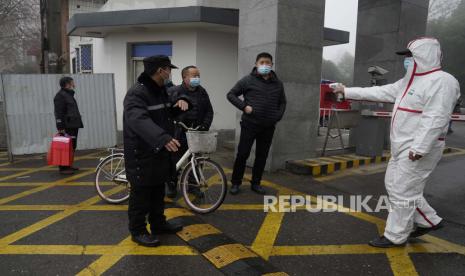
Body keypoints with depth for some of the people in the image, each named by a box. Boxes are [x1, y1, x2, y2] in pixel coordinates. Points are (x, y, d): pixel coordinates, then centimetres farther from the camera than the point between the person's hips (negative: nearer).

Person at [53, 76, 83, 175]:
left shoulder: (69, 95, 21)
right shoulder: (60, 95, -10)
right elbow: (58, 113, -17)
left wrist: (77, 124, 22)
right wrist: (60, 128, -21)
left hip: (73, 126, 10)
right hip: (66, 127, -10)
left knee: (72, 147, 13)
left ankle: (68, 165, 22)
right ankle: (63, 167, -5)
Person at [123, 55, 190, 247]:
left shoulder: (160, 90, 10)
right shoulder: (137, 93, -21)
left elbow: (168, 114, 23)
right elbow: (139, 121, -38)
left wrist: (180, 102, 0)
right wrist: (163, 138, -54)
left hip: (159, 153, 9)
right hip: (142, 155, -9)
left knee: (158, 192, 20)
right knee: (141, 195, 4)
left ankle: (158, 223, 36)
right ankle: (138, 231, 20)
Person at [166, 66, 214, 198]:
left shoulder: (202, 92, 9)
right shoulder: (174, 91, -5)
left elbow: (209, 111, 12)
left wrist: (205, 126, 0)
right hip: (178, 134, -4)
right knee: (174, 161, 5)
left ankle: (193, 185, 26)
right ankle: (171, 186, 23)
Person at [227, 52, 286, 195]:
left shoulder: (278, 83, 10)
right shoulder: (248, 80, -1)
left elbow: (282, 102, 21)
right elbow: (231, 94, 2)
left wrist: (278, 116, 5)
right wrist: (244, 106, -10)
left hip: (268, 127, 4)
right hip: (249, 124, -3)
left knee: (262, 156, 9)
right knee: (242, 154, 0)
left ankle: (256, 183, 23)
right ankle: (235, 183, 15)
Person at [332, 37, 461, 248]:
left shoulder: (441, 81, -15)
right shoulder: (409, 81, 15)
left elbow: (435, 119, -24)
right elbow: (380, 93, 15)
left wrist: (419, 148, -28)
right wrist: (348, 92, 12)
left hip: (419, 148, -10)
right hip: (401, 147, 10)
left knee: (403, 191, -3)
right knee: (394, 185, 16)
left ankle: (396, 236, 12)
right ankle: (429, 221, 31)